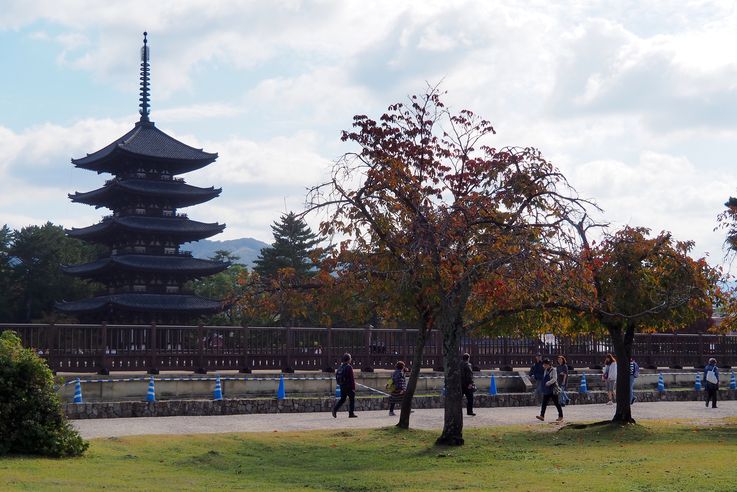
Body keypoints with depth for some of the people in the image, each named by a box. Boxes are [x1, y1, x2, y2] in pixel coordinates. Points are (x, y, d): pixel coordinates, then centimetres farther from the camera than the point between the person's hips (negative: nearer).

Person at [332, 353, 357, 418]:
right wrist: (354, 387, -14)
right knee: (352, 399, 5)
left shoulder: (340, 367, 8)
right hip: (349, 386, -7)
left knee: (342, 399, 13)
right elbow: (352, 378, -17)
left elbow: (337, 376, 14)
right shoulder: (349, 367, -15)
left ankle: (335, 409, -6)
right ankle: (351, 413, 6)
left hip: (342, 386, 7)